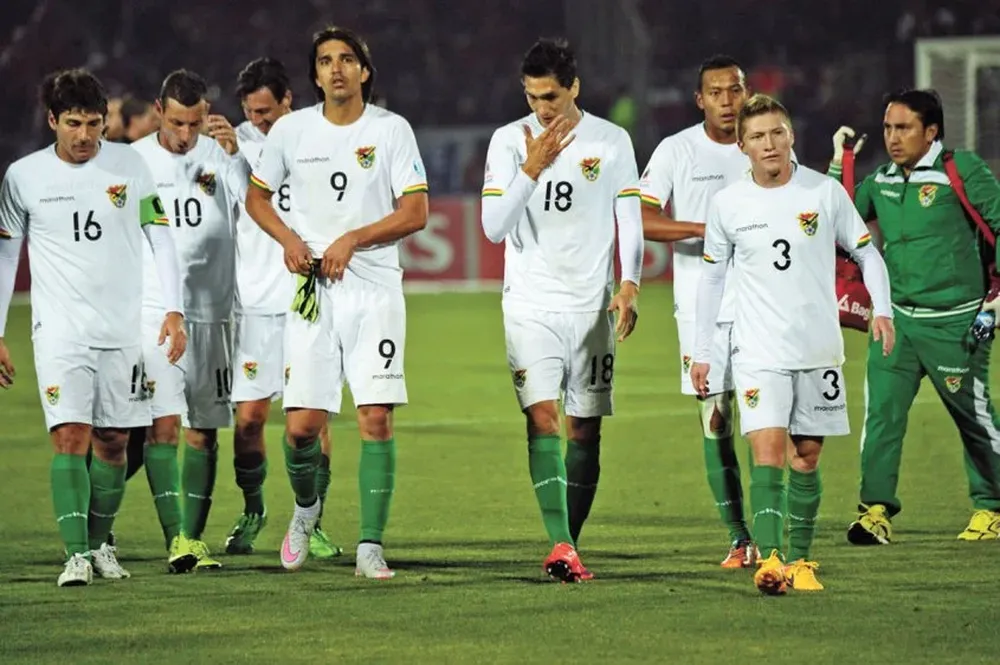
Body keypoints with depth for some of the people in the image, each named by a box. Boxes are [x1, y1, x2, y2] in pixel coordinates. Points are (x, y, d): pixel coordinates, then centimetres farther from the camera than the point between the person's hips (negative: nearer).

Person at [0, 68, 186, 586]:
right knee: (70, 437, -14)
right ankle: (76, 555, -17)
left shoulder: (129, 165, 1)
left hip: (123, 329, 2)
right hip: (60, 329, -2)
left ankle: (100, 543, 23)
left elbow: (161, 238, 6)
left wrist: (173, 310, -3)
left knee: (112, 441, 6)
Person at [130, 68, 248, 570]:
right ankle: (176, 539, -18)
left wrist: (234, 153, -27)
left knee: (203, 430, 6)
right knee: (163, 424, -13)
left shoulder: (219, 156, 4)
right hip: (152, 310, -2)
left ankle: (195, 539, 13)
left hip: (210, 313, 2)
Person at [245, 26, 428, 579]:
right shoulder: (291, 130, 4)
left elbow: (415, 214, -3)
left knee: (376, 417, -10)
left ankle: (370, 546, -6)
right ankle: (306, 507, 28)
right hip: (312, 289, 1)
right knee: (301, 425, -3)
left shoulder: (391, 130, -1)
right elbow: (257, 197, 16)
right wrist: (289, 241, -2)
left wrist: (352, 240, -13)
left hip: (375, 289, -1)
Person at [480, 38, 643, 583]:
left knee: (585, 430, 3)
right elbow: (494, 227, -7)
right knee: (542, 416, -16)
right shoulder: (509, 141, -1)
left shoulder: (612, 142, 2)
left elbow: (630, 220, 5)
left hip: (591, 306, 2)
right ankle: (560, 545, -24)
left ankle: (569, 545, 14)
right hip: (530, 305, -2)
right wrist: (532, 168, -17)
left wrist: (629, 285, -8)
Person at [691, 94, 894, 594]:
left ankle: (800, 561, 16)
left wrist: (882, 309, -10)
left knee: (806, 458, 6)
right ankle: (769, 558, -24)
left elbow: (866, 252, 6)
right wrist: (701, 352, 9)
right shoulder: (727, 204, 1)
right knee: (768, 452, -15)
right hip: (759, 351, -1)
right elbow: (712, 277, 10)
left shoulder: (825, 192, -2)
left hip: (819, 349, 1)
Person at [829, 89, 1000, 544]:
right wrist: (838, 166, 6)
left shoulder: (962, 170, -7)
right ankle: (876, 510, -10)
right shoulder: (881, 182, 9)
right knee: (881, 410, -10)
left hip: (953, 322, -4)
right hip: (897, 318, 4)